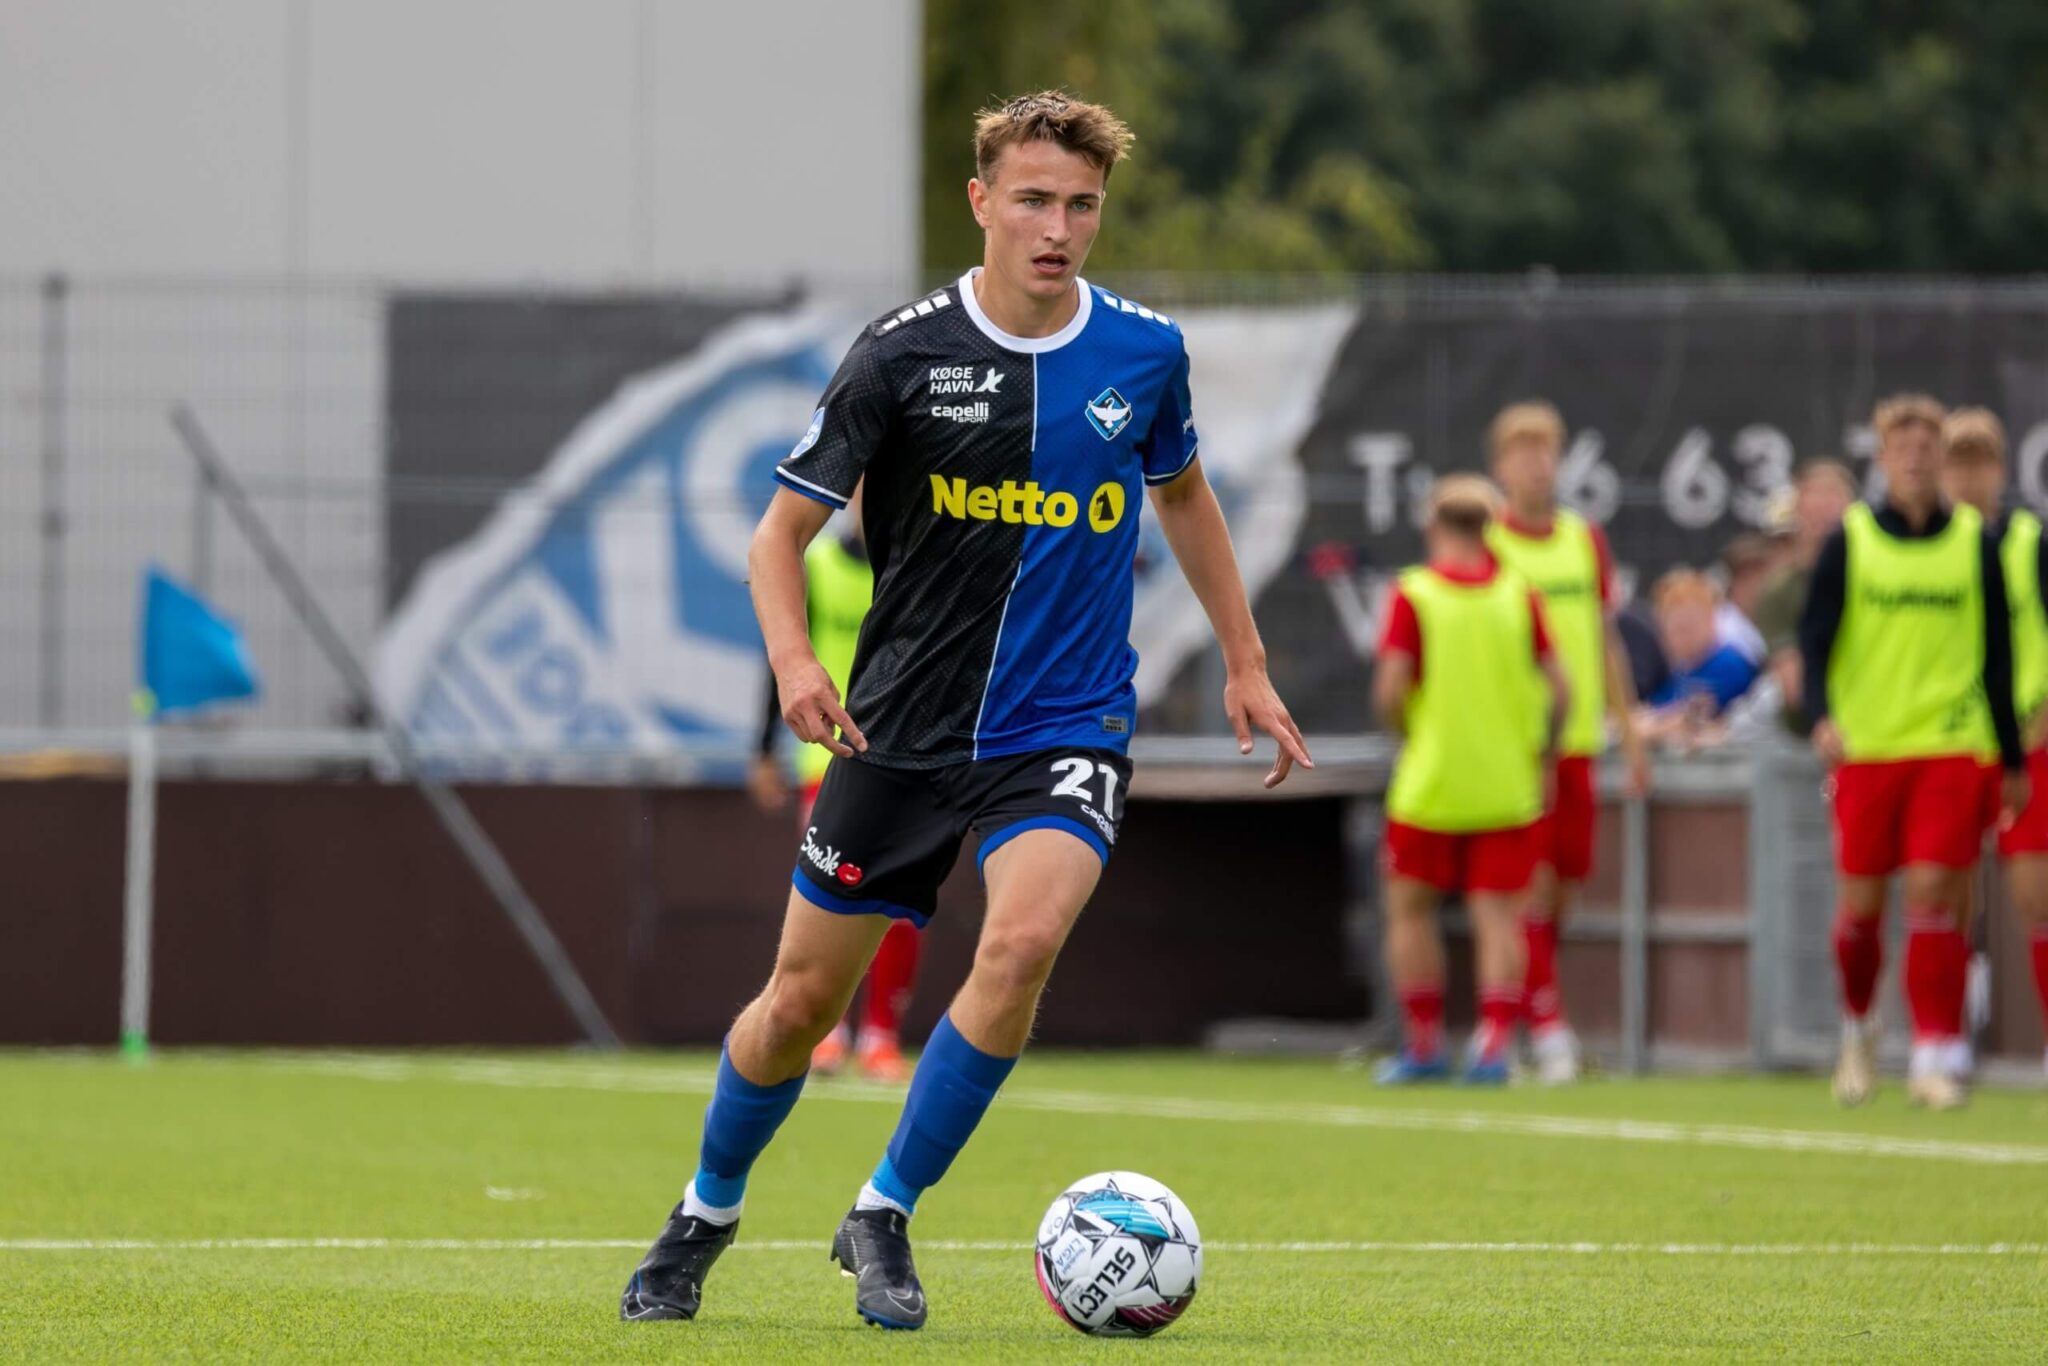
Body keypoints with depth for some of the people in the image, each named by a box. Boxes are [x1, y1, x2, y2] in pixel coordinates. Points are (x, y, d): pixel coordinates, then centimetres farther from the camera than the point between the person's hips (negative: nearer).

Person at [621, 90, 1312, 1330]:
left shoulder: (1144, 353, -1)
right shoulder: (903, 355, -9)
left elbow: (1183, 494, 20)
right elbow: (784, 530, -4)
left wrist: (1245, 664, 19)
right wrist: (793, 659, -23)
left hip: (1065, 728, 0)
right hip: (902, 727, 0)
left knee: (1024, 938, -28)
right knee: (803, 1003, 6)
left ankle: (885, 1216, -11)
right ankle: (706, 1217, 35)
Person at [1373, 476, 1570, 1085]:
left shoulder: (1412, 595, -6)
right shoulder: (1520, 594, 2)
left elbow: (1389, 693, -13)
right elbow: (1560, 690, -1)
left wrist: (1406, 729, 7)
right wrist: (1544, 755, 13)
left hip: (1430, 783, -2)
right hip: (1507, 786, 2)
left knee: (1410, 907, 12)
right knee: (1498, 916, 4)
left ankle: (1423, 1042, 10)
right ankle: (1494, 1042, -8)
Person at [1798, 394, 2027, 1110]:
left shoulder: (1975, 542, 6)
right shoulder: (1849, 540, 3)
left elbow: (1998, 656, 12)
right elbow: (1815, 638, 0)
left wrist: (2012, 759, 13)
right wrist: (1822, 715, -18)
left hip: (1951, 748, 0)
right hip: (1865, 748, 0)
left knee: (1933, 894, -10)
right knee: (1862, 900, 3)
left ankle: (1933, 1059, -8)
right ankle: (1857, 1031, 28)